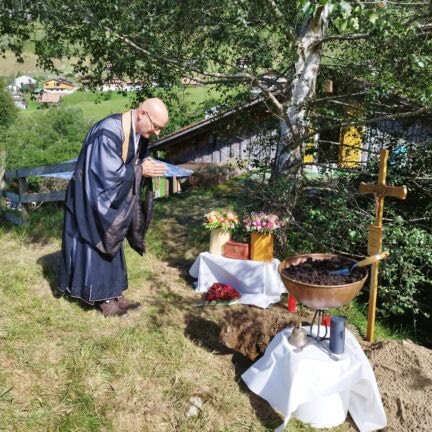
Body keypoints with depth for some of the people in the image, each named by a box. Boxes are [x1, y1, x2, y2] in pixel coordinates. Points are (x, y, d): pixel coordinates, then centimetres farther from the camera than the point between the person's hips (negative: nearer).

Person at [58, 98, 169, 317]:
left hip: (115, 199, 9)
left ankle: (113, 294, 26)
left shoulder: (139, 133, -1)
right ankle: (103, 298, 16)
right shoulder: (109, 132, -28)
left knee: (111, 246, 14)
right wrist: (141, 170, -23)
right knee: (96, 246, 3)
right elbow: (108, 173, -30)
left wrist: (148, 166, -12)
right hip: (93, 199, -9)